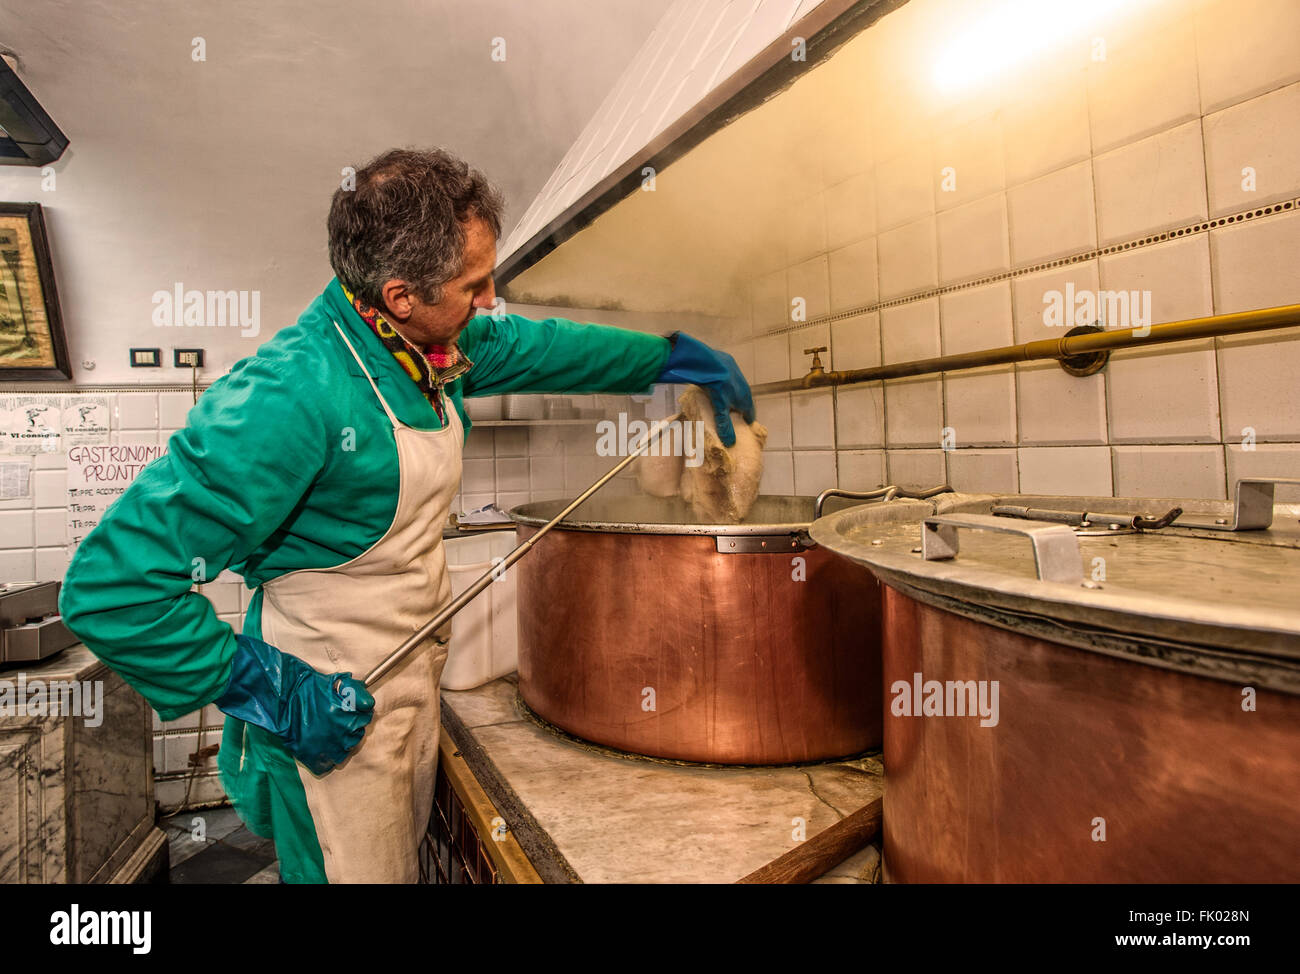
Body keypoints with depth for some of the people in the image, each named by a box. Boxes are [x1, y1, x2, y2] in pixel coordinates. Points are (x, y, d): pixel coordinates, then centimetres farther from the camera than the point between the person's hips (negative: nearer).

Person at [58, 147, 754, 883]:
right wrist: (265, 689, -23)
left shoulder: (438, 341, -7)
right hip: (329, 710, -7)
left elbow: (537, 345, 10)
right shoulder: (289, 395, -31)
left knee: (407, 859, 27)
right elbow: (113, 585, -27)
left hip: (419, 673, 7)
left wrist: (672, 357, 11)